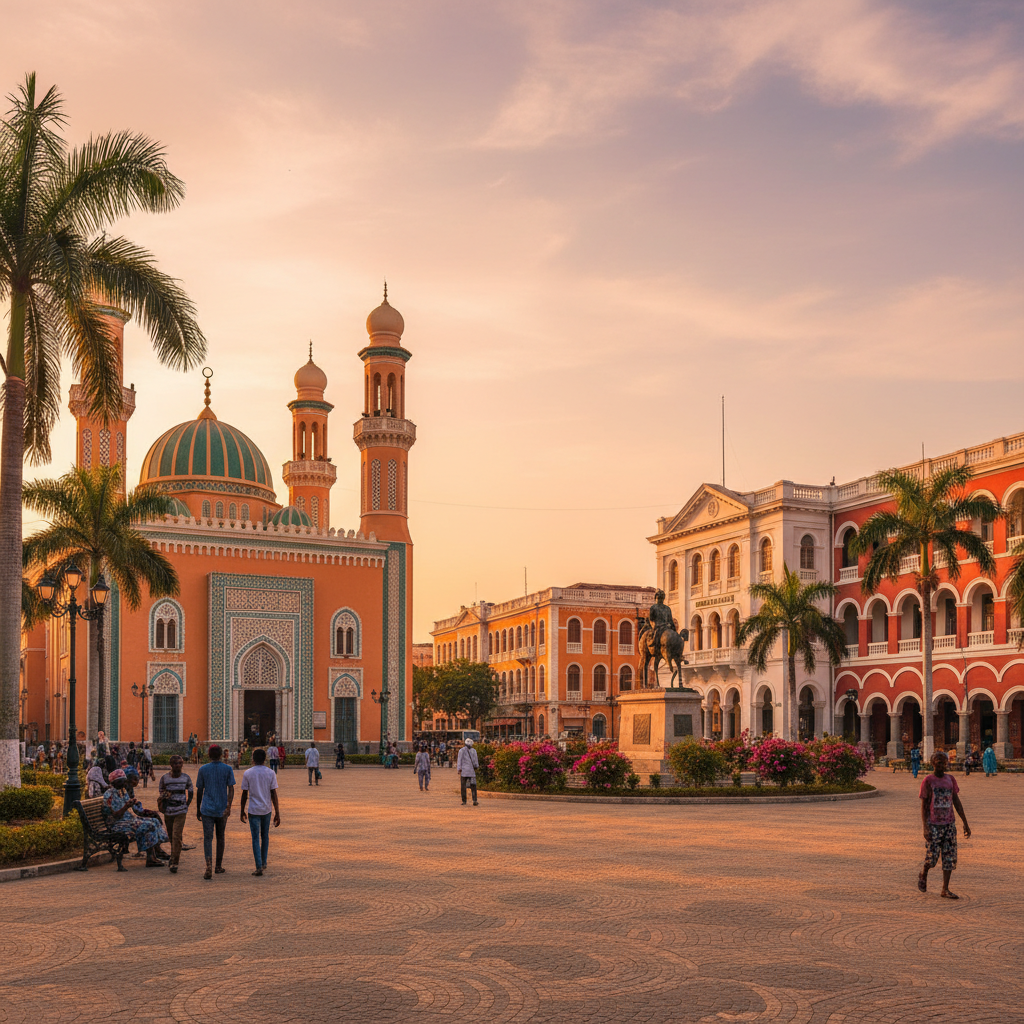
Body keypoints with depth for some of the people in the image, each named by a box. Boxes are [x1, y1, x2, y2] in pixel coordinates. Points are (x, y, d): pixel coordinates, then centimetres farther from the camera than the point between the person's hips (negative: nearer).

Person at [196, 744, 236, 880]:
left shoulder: (203, 769, 0)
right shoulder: (228, 769, 0)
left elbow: (199, 791, 4)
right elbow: (231, 789, -10)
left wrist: (198, 809, 14)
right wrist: (228, 807, -15)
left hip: (207, 810, -1)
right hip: (222, 810, 1)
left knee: (208, 838, -4)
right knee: (220, 837, 17)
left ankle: (209, 866, -23)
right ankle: (219, 866, 27)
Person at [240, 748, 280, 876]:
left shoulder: (248, 773, -5)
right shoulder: (270, 773, -2)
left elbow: (244, 794, -2)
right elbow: (274, 794, -3)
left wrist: (242, 811, 9)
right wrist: (277, 813, 0)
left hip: (253, 810, -2)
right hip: (266, 810, 2)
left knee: (256, 839, 0)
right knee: (265, 837, 19)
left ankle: (259, 867, -9)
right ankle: (264, 863, 29)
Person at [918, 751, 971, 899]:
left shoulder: (950, 779, 7)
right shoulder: (928, 781, -5)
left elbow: (957, 802, 12)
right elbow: (923, 805, -6)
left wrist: (965, 823, 9)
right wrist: (925, 828, -13)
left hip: (949, 824, 4)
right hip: (933, 825, -4)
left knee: (950, 858, 0)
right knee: (932, 856, -6)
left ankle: (945, 890, 6)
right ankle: (923, 874, 25)